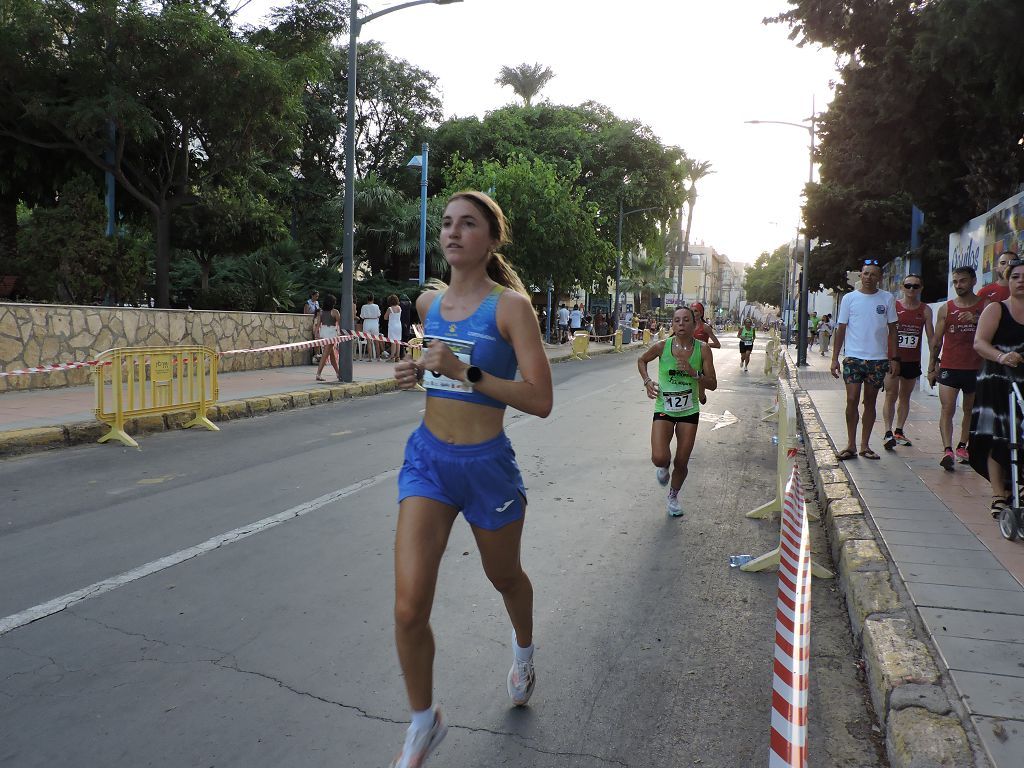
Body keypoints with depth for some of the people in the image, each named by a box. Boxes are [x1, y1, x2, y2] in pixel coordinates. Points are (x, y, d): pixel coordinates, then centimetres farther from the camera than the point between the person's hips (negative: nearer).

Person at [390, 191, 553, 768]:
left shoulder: (511, 305, -12)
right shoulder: (429, 302, 4)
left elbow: (540, 401, -18)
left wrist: (466, 371, -26)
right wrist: (419, 372, 3)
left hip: (487, 465, -3)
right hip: (428, 459, 4)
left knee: (505, 577, 21)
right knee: (409, 608, -6)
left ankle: (525, 650, 57)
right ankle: (424, 722, 20)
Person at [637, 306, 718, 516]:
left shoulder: (702, 349, -8)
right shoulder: (661, 346, -10)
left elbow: (712, 384, -6)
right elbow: (641, 360, 11)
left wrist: (693, 372, -22)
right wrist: (647, 381, -5)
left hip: (689, 411, 1)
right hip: (664, 409, -1)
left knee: (681, 463, 7)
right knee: (660, 458, -18)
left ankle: (673, 496, 36)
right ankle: (663, 467, 22)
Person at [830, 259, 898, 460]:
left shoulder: (887, 298, 5)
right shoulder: (849, 298, 3)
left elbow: (892, 329, 9)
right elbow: (841, 329, 5)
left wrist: (894, 358, 2)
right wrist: (835, 358, 0)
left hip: (878, 359, 1)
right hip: (853, 357, -1)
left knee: (870, 402, 8)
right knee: (852, 400, -8)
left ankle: (865, 445, 16)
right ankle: (851, 445, 2)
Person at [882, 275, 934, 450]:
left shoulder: (925, 310, 5)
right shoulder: (893, 307, -2)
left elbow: (931, 337, 6)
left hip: (913, 361, 3)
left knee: (905, 396, 11)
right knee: (891, 395, -8)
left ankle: (899, 431, 20)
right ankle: (888, 432, -11)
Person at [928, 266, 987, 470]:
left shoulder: (985, 305, 4)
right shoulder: (946, 308, 6)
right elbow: (937, 339, 10)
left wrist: (976, 320, -21)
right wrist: (932, 366, 7)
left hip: (975, 367, 1)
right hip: (949, 367, -1)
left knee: (970, 410, 11)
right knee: (947, 409, -12)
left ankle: (962, 446, 26)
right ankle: (947, 450, -19)